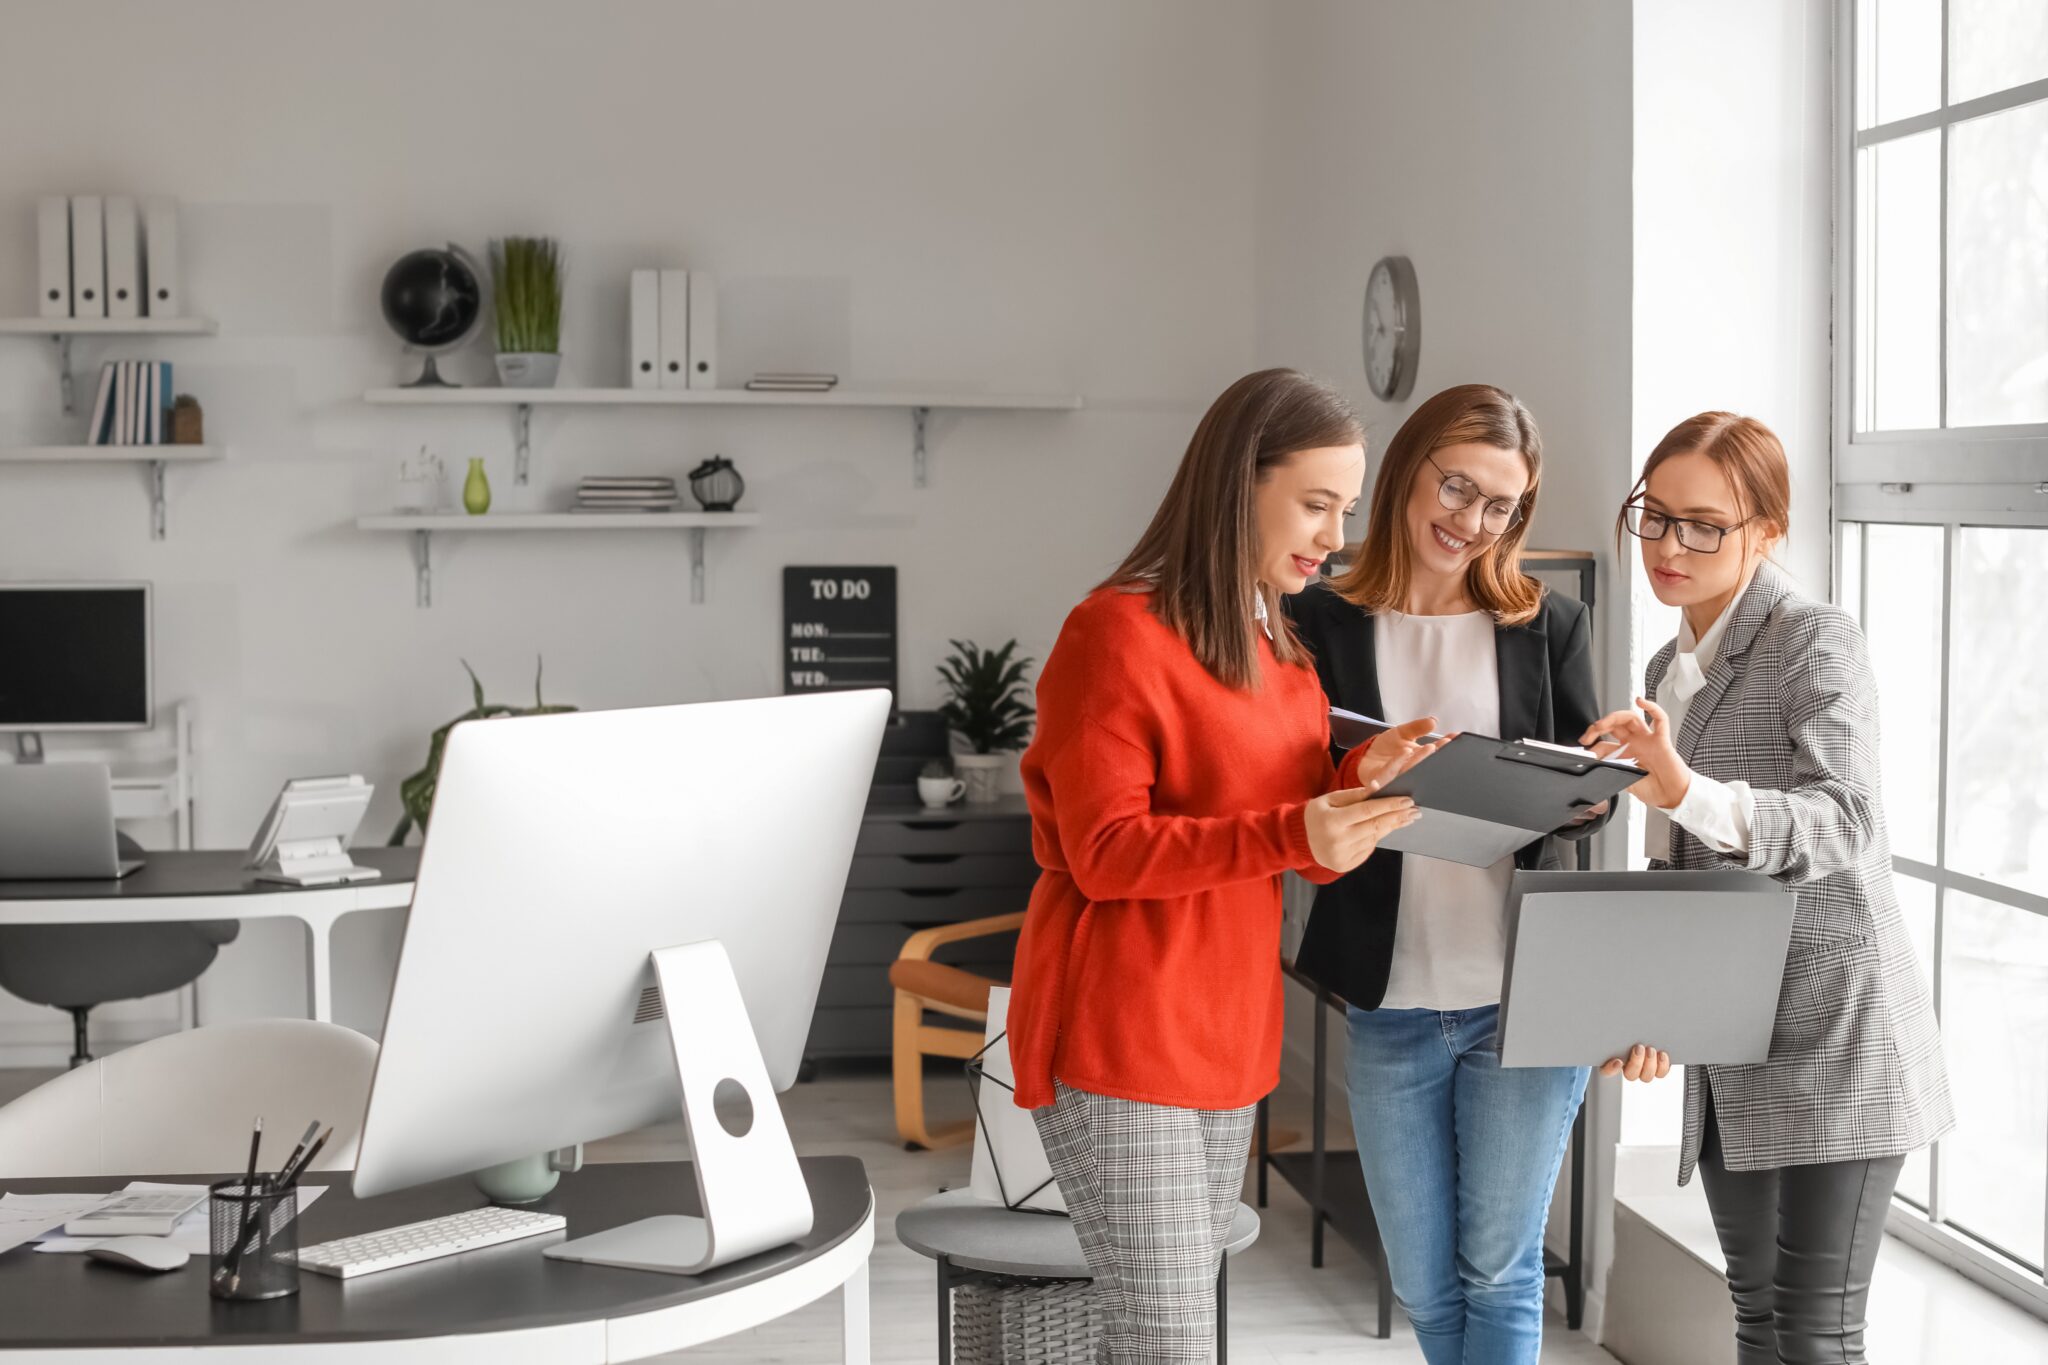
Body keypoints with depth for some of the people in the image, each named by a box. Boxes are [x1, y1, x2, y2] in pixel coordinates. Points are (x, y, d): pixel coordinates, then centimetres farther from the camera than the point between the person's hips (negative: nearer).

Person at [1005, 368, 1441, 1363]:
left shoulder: (1277, 646, 13)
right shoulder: (1119, 631, -13)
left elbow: (1298, 846, 11)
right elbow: (1104, 855, -17)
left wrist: (1359, 784, -10)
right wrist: (1292, 835, -27)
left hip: (1226, 1037, 8)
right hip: (1119, 1045, -8)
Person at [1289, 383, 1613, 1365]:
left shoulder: (1550, 625, 3)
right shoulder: (1325, 623, 0)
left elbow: (1588, 794, 7)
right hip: (1390, 1003, 1)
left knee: (1500, 1273, 5)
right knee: (1423, 1284, 12)